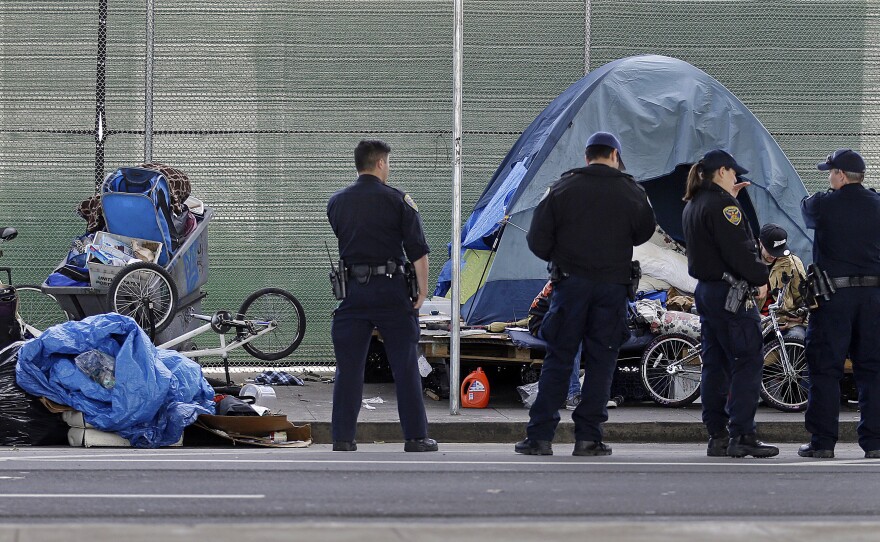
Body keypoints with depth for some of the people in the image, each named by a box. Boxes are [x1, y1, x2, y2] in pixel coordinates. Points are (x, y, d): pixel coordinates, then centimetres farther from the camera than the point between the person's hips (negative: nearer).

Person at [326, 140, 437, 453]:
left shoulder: (336, 202, 6)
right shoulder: (397, 200, -3)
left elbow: (333, 247, 14)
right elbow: (418, 251, -5)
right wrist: (422, 290, 1)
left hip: (352, 290, 2)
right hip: (392, 290, -2)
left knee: (348, 367, 6)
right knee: (405, 367, 4)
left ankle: (343, 438, 4)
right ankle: (416, 437, 5)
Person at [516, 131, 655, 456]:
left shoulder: (562, 188, 0)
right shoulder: (632, 193, 1)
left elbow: (538, 239, -1)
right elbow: (644, 233, 16)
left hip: (571, 283, 0)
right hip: (613, 285, 0)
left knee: (558, 359, 3)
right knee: (600, 361, 5)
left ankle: (540, 436, 0)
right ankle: (588, 437, 3)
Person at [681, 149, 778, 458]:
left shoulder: (692, 205, 15)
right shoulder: (722, 203, -14)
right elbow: (738, 248, -20)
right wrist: (759, 279, -9)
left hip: (704, 290, 10)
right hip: (730, 291, -10)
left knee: (714, 364, 11)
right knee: (748, 362, -8)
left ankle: (717, 436, 11)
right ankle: (741, 436, -12)